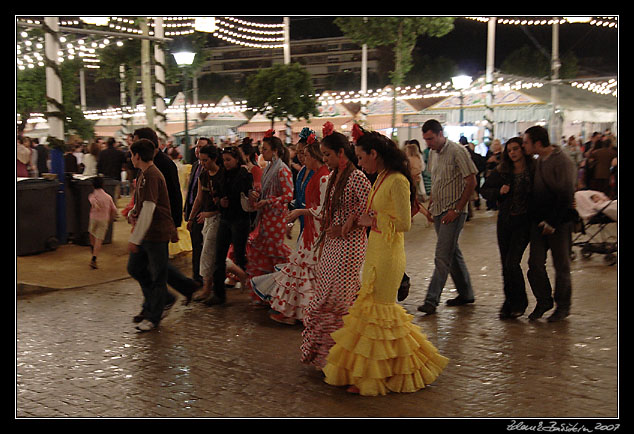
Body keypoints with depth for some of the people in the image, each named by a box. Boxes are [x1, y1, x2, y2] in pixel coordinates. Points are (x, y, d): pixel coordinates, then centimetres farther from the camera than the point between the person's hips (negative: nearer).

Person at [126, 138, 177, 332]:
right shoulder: (143, 174, 13)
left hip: (157, 232, -10)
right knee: (134, 268, 15)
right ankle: (150, 306, 29)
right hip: (145, 232, 10)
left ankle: (154, 317, 12)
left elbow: (148, 209, -24)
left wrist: (135, 239, -23)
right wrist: (132, 212, 2)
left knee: (157, 276, 2)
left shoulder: (152, 176, -19)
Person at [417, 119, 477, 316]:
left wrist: (457, 210, -16)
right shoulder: (433, 153, 12)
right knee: (452, 252, 14)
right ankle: (466, 294, 26)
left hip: (453, 212, -8)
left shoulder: (457, 151, -12)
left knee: (442, 257, -11)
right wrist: (430, 207, 13)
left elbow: (471, 182, -13)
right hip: (439, 211, 8)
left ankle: (431, 300, -11)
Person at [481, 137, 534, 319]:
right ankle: (509, 301, 25)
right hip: (505, 221, 4)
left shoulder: (534, 171, -5)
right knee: (505, 264, 9)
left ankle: (520, 302, 10)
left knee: (512, 263, -10)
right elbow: (485, 189, 11)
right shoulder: (502, 171, 5)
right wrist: (499, 192, -8)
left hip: (524, 221, -4)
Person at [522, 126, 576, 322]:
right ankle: (543, 301, 19)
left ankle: (563, 306, 18)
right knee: (535, 263, 4)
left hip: (559, 223, -7)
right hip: (539, 221, 7)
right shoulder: (537, 161, 9)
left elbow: (565, 197, -17)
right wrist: (537, 219, 8)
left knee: (561, 265, 5)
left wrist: (552, 222, -17)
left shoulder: (562, 162, -15)